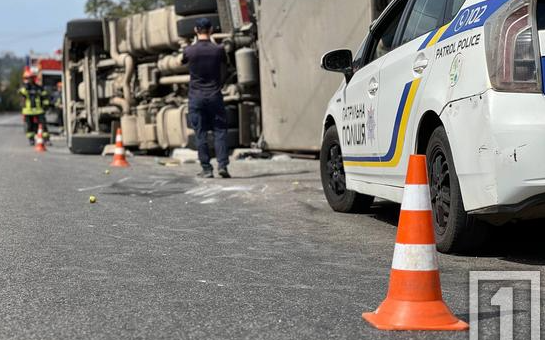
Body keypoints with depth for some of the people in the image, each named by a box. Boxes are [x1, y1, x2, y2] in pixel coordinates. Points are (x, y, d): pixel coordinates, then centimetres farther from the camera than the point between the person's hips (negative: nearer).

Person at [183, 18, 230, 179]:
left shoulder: (189, 51, -6)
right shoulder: (218, 49, -6)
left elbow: (182, 61, 16)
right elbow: (225, 62, 15)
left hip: (196, 97, 0)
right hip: (215, 96, 0)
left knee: (201, 134, 4)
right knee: (220, 131, 6)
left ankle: (207, 169, 4)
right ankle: (222, 164, -6)